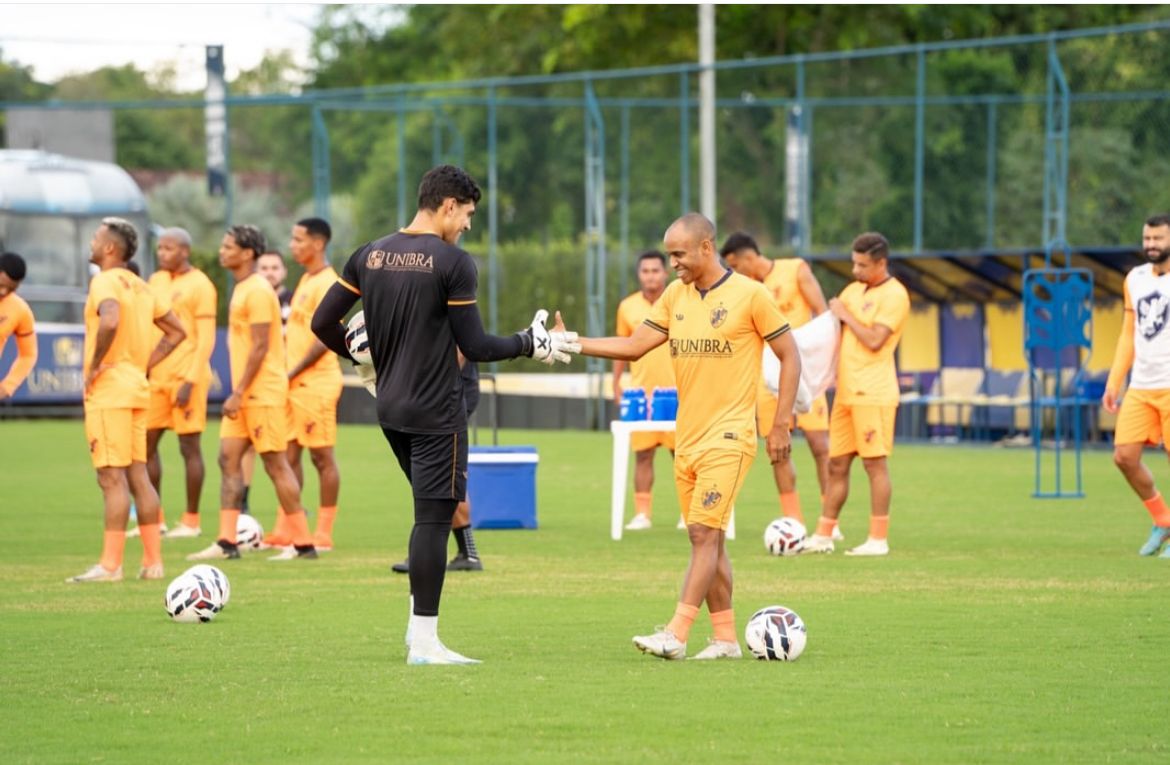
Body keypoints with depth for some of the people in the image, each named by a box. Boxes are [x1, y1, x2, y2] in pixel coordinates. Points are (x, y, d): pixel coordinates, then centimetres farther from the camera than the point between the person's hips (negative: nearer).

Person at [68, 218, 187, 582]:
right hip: (137, 389, 9)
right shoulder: (140, 287, 15)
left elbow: (110, 321, -32)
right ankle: (153, 561, 11)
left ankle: (110, 565, -10)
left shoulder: (106, 282, -11)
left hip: (108, 390, -9)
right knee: (138, 475, 11)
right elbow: (176, 331, 22)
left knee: (112, 477, -9)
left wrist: (95, 364, -19)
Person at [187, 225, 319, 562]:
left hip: (263, 392, -10)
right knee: (228, 459, 5)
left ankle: (303, 543, 1)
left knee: (276, 464, -5)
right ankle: (226, 542, 4)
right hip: (243, 394, 10)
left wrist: (239, 393, -20)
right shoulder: (241, 289, 15)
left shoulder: (258, 291, -15)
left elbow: (261, 347, -20)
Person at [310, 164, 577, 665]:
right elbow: (475, 347, -13)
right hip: (436, 412, -7)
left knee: (432, 513, 19)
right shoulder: (453, 263, -13)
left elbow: (322, 323, 7)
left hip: (390, 408, 7)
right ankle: (425, 642, -4)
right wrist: (531, 345, 1)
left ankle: (419, 626, 16)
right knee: (434, 519, -4)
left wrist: (360, 354, 25)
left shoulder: (370, 255, 6)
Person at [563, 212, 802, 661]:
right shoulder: (676, 296, 10)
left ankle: (675, 635, -17)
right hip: (687, 439, 7)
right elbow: (635, 346, 10)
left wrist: (781, 425, -6)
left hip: (728, 437, -7)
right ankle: (726, 639, 13)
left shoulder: (749, 295, -8)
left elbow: (790, 357, -3)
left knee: (704, 533, -13)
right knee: (706, 539, 8)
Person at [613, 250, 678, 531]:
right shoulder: (628, 307, 6)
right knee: (643, 454, 0)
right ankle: (642, 513, 4)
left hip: (676, 391, -1)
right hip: (641, 392, 1)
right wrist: (616, 384, 8)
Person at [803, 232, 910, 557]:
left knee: (875, 463, -6)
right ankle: (823, 536, 14)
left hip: (873, 393, -8)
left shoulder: (894, 295, -10)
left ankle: (878, 539, -3)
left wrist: (845, 315, -8)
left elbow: (874, 340, -18)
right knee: (836, 465, 10)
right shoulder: (853, 290, 16)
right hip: (846, 392, 8)